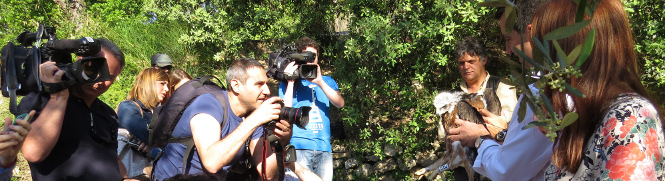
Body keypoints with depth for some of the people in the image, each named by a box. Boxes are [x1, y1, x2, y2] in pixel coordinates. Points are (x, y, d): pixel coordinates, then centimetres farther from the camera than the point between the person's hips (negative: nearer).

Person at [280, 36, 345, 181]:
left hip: (324, 147, 3)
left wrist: (320, 82, -11)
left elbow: (340, 103, 0)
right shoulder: (288, 82, 11)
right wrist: (290, 82, -5)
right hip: (298, 146, -3)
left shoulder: (327, 81, 19)